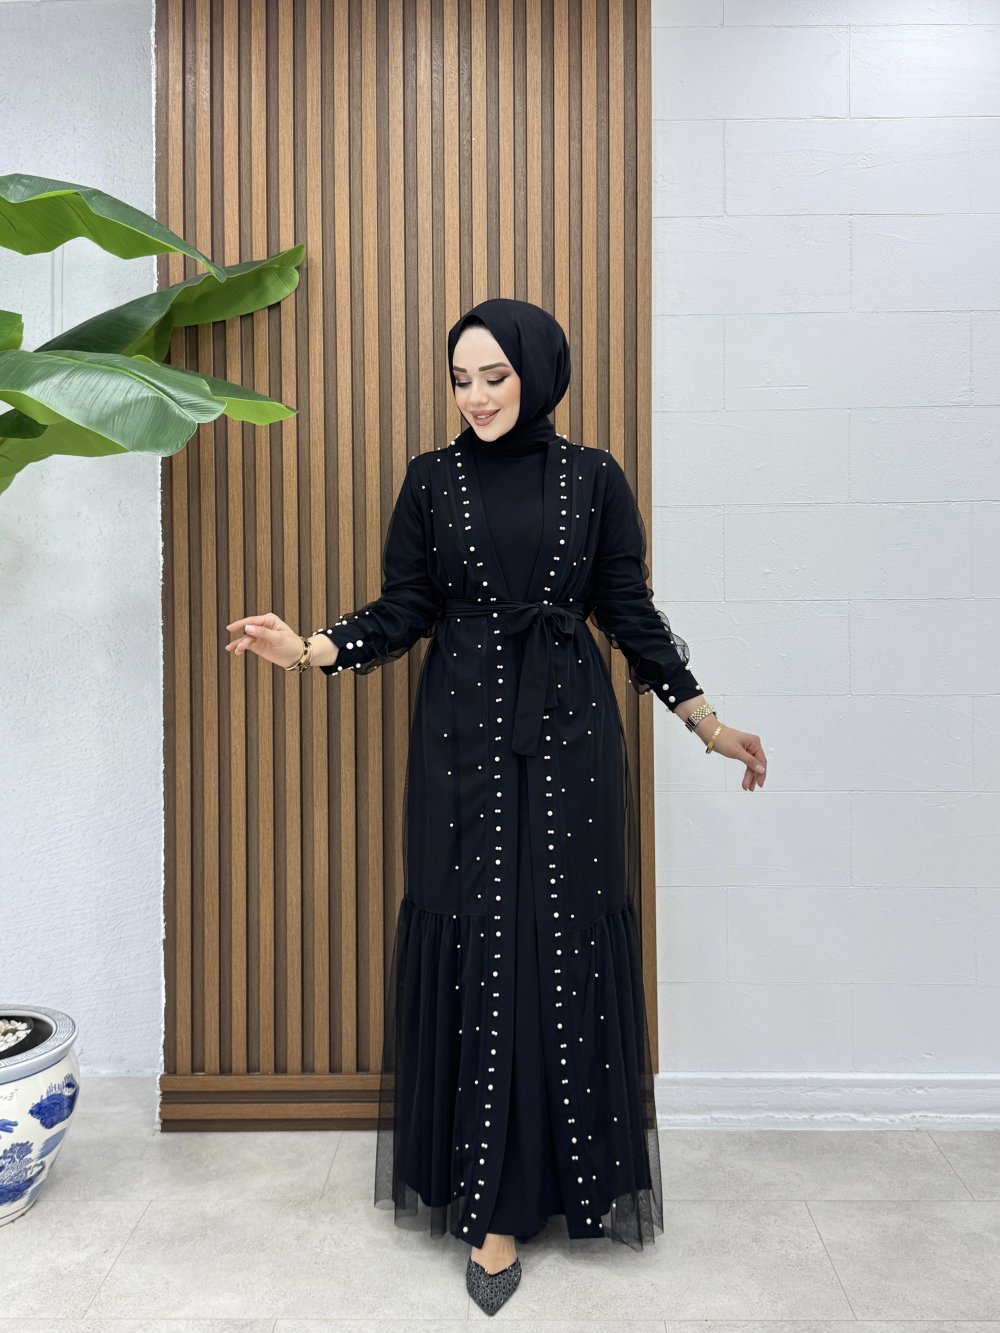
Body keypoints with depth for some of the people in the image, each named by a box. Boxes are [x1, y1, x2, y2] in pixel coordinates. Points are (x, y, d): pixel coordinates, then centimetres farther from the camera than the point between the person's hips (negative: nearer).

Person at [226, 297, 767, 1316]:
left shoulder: (592, 478, 5)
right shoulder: (432, 479, 6)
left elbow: (631, 613, 8)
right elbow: (402, 610, 4)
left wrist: (707, 722, 7)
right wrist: (310, 648, -12)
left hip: (569, 733, 0)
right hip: (465, 738, 0)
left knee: (568, 945, 3)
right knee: (475, 947, 0)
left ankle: (573, 1174, 23)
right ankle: (492, 1204, 13)